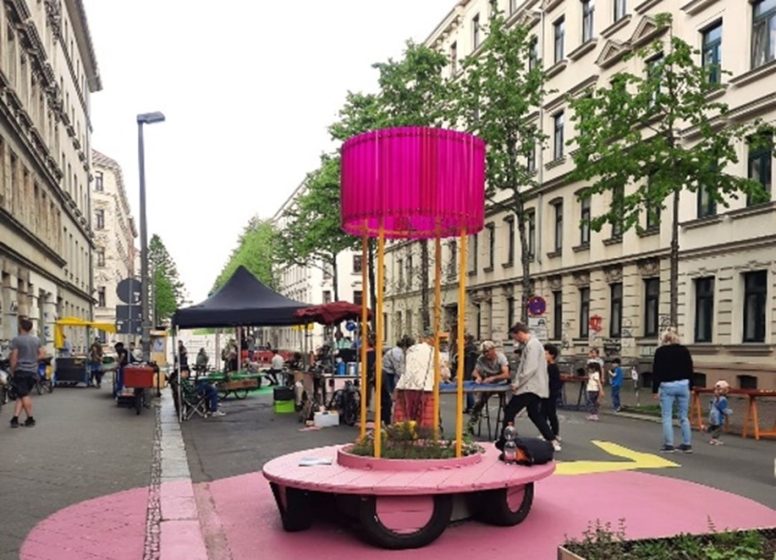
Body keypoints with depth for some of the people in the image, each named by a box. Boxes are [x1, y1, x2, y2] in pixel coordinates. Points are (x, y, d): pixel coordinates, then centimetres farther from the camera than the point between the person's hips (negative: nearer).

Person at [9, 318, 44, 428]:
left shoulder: (16, 340, -9)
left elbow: (14, 358, -11)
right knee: (21, 395, 10)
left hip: (21, 370, -5)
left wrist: (12, 371, -2)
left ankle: (30, 419, 4)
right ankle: (15, 418, 1)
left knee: (24, 396, 1)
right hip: (33, 371, 5)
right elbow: (42, 355, 11)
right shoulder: (36, 340, 8)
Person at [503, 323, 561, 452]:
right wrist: (517, 382, 17)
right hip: (533, 387, 10)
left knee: (509, 412, -3)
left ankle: (503, 440, 4)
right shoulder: (531, 344, 16)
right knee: (535, 415, 15)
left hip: (530, 387, -10)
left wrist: (517, 383, -17)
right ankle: (552, 441, 14)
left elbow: (530, 369, -24)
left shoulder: (532, 345, -16)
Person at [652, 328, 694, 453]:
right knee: (684, 416, 9)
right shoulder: (684, 350, 8)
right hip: (683, 385, 3)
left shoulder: (660, 351, 0)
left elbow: (656, 371, -2)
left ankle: (669, 445, 0)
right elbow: (690, 369, 9)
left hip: (667, 386, -3)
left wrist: (655, 389, 1)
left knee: (667, 417, 1)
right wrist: (690, 387, 14)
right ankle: (687, 444, 10)